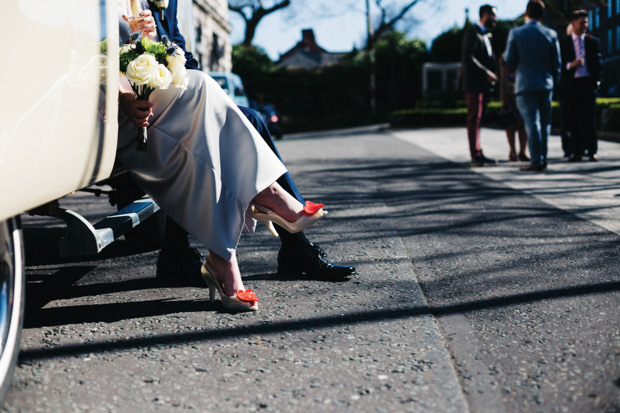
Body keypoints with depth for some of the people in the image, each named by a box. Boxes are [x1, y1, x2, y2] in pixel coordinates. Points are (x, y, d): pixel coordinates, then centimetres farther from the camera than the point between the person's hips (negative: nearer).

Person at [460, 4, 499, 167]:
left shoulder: (485, 35, 21)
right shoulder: (472, 32, -8)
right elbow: (467, 57, -19)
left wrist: (492, 74, 8)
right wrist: (486, 72, -20)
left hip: (483, 84, 9)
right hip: (473, 82, -9)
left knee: (477, 119, 9)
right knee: (474, 118, -10)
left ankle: (478, 154, 10)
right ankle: (475, 155, -12)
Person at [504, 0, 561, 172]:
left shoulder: (515, 33, -5)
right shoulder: (551, 34, 2)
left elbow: (509, 61, -4)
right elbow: (556, 63, 5)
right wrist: (553, 82, 16)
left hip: (525, 84, -3)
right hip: (546, 85, 3)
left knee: (532, 123, -4)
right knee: (544, 123, 11)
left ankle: (536, 161, -7)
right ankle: (543, 158, 15)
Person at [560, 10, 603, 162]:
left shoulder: (592, 41, 11)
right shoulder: (564, 43, 6)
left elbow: (598, 63, 11)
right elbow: (559, 64, 1)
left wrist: (596, 80, 2)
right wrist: (571, 65, -16)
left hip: (588, 83, 1)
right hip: (571, 84, 0)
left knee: (589, 118, 0)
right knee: (573, 120, 0)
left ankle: (592, 151, 3)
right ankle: (577, 151, 4)